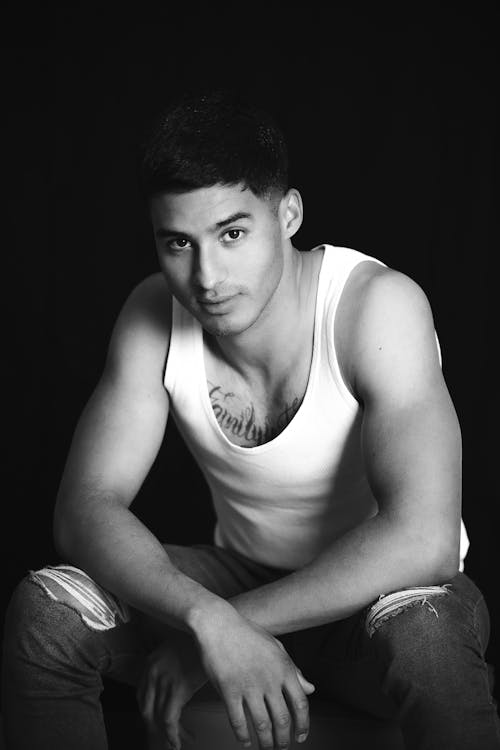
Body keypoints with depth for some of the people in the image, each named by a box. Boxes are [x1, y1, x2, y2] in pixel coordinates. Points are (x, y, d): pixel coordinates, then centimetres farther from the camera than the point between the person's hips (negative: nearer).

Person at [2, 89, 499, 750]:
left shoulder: (378, 305, -26)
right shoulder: (154, 318, -12)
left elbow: (423, 539, -34)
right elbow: (84, 509, -16)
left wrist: (229, 623, -30)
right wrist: (205, 616, -35)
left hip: (375, 595, -3)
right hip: (244, 575, 4)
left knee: (423, 637, -39)